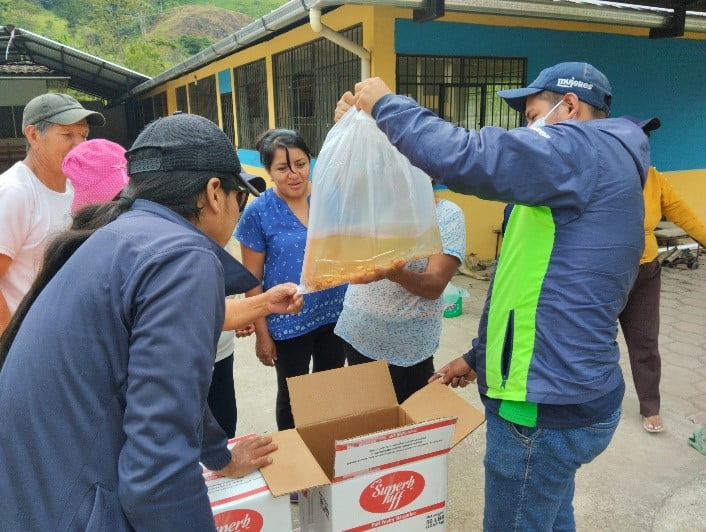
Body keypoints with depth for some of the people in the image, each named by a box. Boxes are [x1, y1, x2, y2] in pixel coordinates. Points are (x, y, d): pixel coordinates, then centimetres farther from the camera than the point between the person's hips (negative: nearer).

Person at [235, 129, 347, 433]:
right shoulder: (258, 212, -12)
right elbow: (252, 280, -8)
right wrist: (261, 333, -7)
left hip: (335, 314, 3)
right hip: (289, 322, -3)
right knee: (292, 396, 16)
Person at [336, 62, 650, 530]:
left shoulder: (583, 148, -15)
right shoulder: (599, 169, 18)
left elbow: (463, 158, -30)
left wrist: (385, 105, -13)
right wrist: (479, 358, 19)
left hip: (546, 407, -10)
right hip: (571, 396, 10)